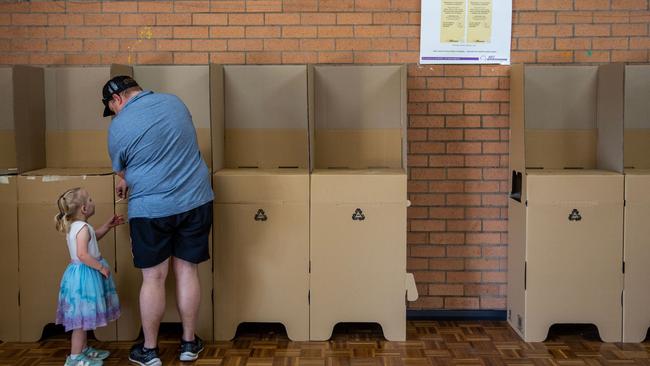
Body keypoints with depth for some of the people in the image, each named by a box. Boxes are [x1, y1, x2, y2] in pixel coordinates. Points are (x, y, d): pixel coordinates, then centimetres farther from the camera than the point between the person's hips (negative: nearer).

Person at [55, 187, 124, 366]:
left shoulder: (75, 226, 10)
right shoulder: (83, 227, -20)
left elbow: (93, 237, 28)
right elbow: (82, 255, -28)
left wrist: (108, 225, 21)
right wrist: (101, 267, -20)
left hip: (81, 273, 10)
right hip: (84, 274, -10)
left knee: (83, 317, 19)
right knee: (81, 318, -4)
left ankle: (84, 349, 30)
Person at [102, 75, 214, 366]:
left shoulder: (119, 127, -7)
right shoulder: (174, 102, 7)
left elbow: (122, 171, 6)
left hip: (151, 209, -4)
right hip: (195, 201, 4)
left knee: (153, 278, 6)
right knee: (187, 271, 10)